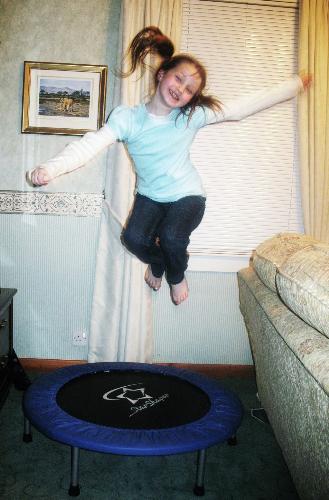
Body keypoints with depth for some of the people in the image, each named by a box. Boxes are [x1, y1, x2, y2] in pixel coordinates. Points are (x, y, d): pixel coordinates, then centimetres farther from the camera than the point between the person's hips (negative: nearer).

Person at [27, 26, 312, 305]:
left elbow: (244, 106, -10)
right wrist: (52, 168, -48)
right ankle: (157, 263, 16)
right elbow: (92, 144, -31)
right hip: (150, 196, 1)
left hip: (187, 195, -1)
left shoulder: (193, 116, -13)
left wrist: (297, 84, -8)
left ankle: (177, 275, 11)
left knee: (171, 236, -27)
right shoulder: (127, 117, -16)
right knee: (135, 237, -23)